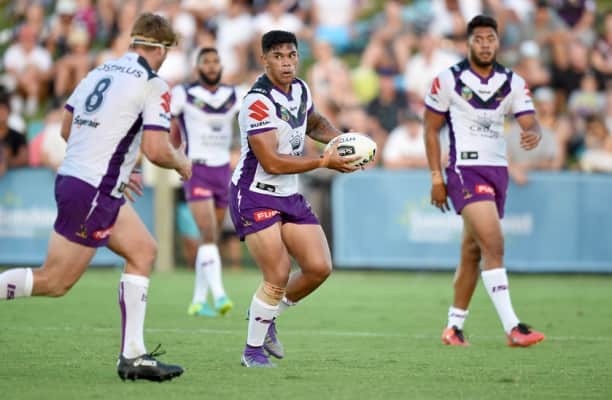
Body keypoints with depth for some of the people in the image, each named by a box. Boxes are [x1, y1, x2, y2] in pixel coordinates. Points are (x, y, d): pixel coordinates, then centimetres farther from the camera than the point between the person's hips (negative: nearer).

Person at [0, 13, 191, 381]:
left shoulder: (101, 72, 13)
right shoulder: (153, 85, -9)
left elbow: (67, 127, 19)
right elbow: (156, 150, -17)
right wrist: (182, 164, 6)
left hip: (73, 176, 9)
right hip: (93, 193, -9)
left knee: (144, 251, 14)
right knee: (54, 282, -3)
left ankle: (134, 355, 10)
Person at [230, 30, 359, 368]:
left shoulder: (300, 89, 5)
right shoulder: (258, 102, -21)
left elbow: (314, 123, 27)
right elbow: (272, 162, -26)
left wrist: (341, 139, 6)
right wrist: (324, 162, -22)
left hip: (289, 195, 8)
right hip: (255, 196, -8)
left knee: (319, 267, 0)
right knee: (278, 276, -15)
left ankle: (266, 314, 23)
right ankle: (253, 350, 4)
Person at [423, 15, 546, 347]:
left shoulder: (513, 83, 6)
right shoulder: (447, 80, -4)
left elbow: (529, 122, -1)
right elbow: (431, 129, 2)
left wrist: (533, 134, -27)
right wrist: (436, 177, -3)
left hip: (498, 170, 5)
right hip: (465, 169, -5)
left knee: (473, 252, 11)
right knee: (494, 245, -19)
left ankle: (454, 326, 24)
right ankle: (512, 328, -25)